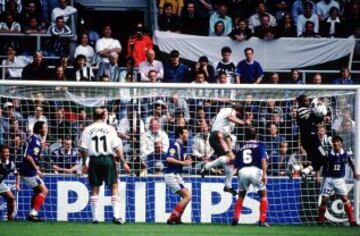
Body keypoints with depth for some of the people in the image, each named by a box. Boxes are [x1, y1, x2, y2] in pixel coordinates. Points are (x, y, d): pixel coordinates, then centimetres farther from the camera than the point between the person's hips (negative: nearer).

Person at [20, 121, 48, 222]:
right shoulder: (35, 140, -17)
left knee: (38, 191, 19)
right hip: (29, 171, -10)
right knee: (44, 191, -10)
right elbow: (28, 156, -26)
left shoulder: (34, 138, 12)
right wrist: (36, 169, -23)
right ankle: (33, 213, -14)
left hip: (29, 171, 10)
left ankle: (32, 214, 20)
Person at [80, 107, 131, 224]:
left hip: (94, 160, 2)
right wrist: (124, 162, 0)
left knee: (95, 189, 7)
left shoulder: (87, 130, 2)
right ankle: (116, 215, -7)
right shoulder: (110, 129, -1)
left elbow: (84, 149, 0)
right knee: (114, 186, 3)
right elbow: (117, 148, -4)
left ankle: (95, 217, 6)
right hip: (108, 159, -2)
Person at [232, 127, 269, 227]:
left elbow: (236, 166, 21)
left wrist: (239, 178, 30)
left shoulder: (241, 148, 24)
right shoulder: (259, 145, 15)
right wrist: (264, 174, -11)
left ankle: (235, 218, 9)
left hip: (242, 171, 3)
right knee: (263, 194, 13)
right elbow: (263, 160, -3)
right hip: (255, 170, -3)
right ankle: (262, 220, 4)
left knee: (241, 195, 23)